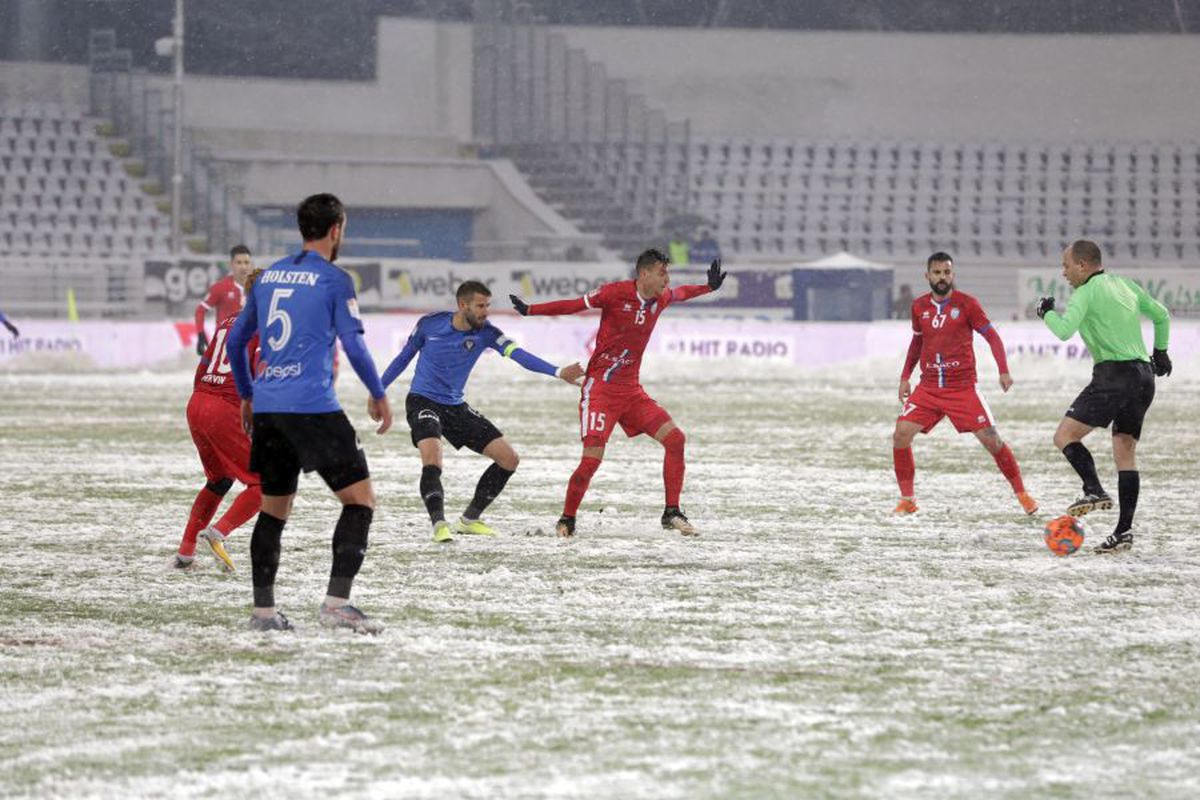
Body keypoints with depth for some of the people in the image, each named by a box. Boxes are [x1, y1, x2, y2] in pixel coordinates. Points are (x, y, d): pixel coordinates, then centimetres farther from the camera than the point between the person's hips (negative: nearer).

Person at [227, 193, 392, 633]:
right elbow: (354, 344, -8)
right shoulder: (334, 280, -4)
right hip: (312, 406, -7)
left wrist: (247, 395, 32)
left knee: (274, 508, 15)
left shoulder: (268, 276, 16)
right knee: (360, 498, -2)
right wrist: (378, 395, 5)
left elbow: (236, 341, 21)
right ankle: (336, 603, -14)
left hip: (266, 407, 7)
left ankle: (263, 610, 13)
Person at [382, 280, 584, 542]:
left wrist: (558, 372, -35)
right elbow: (404, 357, 3)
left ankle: (469, 519, 14)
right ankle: (439, 525, -31)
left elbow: (519, 355, -20)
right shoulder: (430, 324, -12)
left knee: (509, 459, 2)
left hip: (455, 407, 5)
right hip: (423, 401, -5)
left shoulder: (485, 332, -8)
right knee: (432, 458, -33)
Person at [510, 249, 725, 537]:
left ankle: (672, 513, 4)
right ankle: (567, 521, 5)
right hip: (600, 387, -7)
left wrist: (709, 287, 29)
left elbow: (679, 293, 29)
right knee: (592, 459, -14)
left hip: (631, 391, 7)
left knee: (675, 438, -5)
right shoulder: (616, 293, -13)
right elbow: (573, 305, -7)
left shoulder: (661, 298, 5)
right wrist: (529, 310, -11)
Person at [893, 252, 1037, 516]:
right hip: (928, 388, 3)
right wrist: (905, 377, 18)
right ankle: (907, 499, 0)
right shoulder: (919, 306, 7)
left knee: (991, 439, -7)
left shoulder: (966, 304, -6)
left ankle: (1021, 493, 8)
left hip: (962, 387, -3)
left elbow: (992, 336, -5)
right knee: (901, 434, -11)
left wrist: (1004, 371, -16)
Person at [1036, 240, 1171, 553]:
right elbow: (1161, 315, 28)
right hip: (1144, 375, 8)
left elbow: (1064, 330, -19)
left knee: (1065, 436, -5)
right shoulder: (1126, 286, 17)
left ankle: (1095, 491, -25)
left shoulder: (1087, 292, -6)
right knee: (1125, 452, 9)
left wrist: (1046, 312, 1)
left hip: (1114, 375, -8)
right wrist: (1160, 351, 39)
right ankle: (1124, 530, 3)